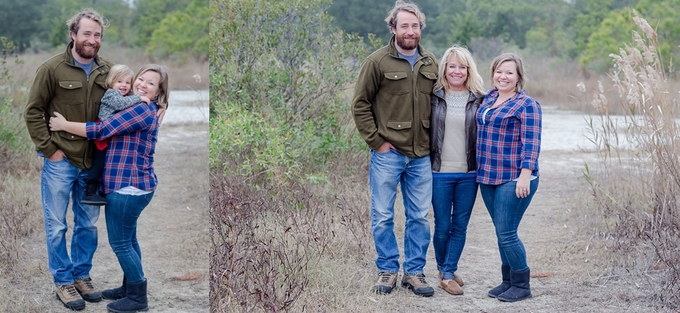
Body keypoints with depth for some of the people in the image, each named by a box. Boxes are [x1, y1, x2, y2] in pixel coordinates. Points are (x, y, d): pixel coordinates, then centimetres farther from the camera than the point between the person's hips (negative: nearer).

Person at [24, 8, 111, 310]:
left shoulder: (106, 70, 3)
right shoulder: (52, 68, -9)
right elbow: (33, 112, -5)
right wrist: (49, 149, -10)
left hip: (92, 163, 4)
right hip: (60, 161, -4)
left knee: (87, 225, 13)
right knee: (57, 226, 5)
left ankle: (82, 275, 28)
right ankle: (63, 282, 17)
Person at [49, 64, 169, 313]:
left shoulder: (142, 110, -17)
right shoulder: (138, 109, 17)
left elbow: (101, 130, -18)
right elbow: (110, 131, 15)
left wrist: (64, 125, -9)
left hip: (128, 186, -10)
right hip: (132, 185, 10)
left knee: (120, 242, -3)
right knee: (128, 239, 19)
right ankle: (129, 288, 30)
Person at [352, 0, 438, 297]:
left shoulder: (430, 63, 8)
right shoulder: (378, 61, -6)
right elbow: (360, 105, -4)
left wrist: (434, 141, 8)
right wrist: (376, 141, -8)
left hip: (421, 156, 4)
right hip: (388, 153, -4)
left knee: (419, 217, 8)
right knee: (382, 216, 4)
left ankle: (414, 272, 19)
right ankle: (387, 270, 18)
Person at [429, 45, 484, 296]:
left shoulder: (479, 99, 2)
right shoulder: (434, 97, 0)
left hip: (469, 174, 1)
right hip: (440, 172, -1)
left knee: (460, 226, 6)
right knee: (442, 226, 5)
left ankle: (448, 273, 17)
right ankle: (444, 270, 24)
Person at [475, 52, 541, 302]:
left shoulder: (527, 105, -9)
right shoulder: (488, 98, 12)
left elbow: (531, 144, -14)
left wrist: (525, 175, -20)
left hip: (514, 179, -7)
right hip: (488, 178, 7)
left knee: (506, 234, -7)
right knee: (501, 232, 12)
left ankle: (522, 286, 7)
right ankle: (508, 281, 23)